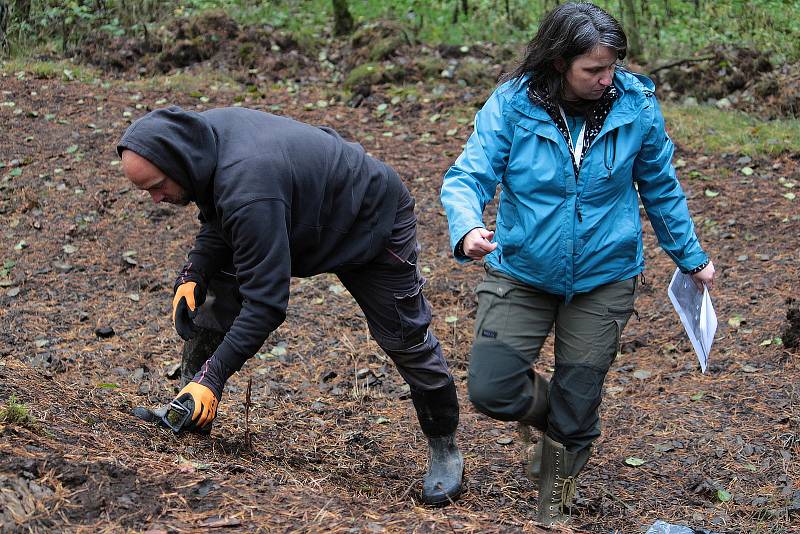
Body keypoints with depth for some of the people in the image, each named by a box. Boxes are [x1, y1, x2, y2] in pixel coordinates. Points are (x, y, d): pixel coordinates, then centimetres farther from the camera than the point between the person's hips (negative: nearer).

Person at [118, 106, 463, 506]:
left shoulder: (248, 190, -43)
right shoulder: (202, 134, -17)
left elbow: (265, 301, -40)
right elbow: (218, 219, 3)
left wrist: (214, 376, -39)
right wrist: (193, 274, -13)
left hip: (374, 223, -8)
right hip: (306, 215, 8)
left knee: (405, 340, -1)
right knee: (219, 288, -4)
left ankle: (444, 448, 19)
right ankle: (191, 410, 4)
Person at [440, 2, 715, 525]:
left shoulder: (636, 105, -11)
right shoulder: (512, 104, -16)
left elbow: (661, 188, 4)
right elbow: (467, 177, -20)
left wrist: (692, 257, 13)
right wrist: (468, 229, -42)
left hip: (602, 280, 1)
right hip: (520, 273, 0)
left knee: (576, 409, 8)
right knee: (491, 390, -10)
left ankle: (555, 506, 37)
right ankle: (554, 418, 26)